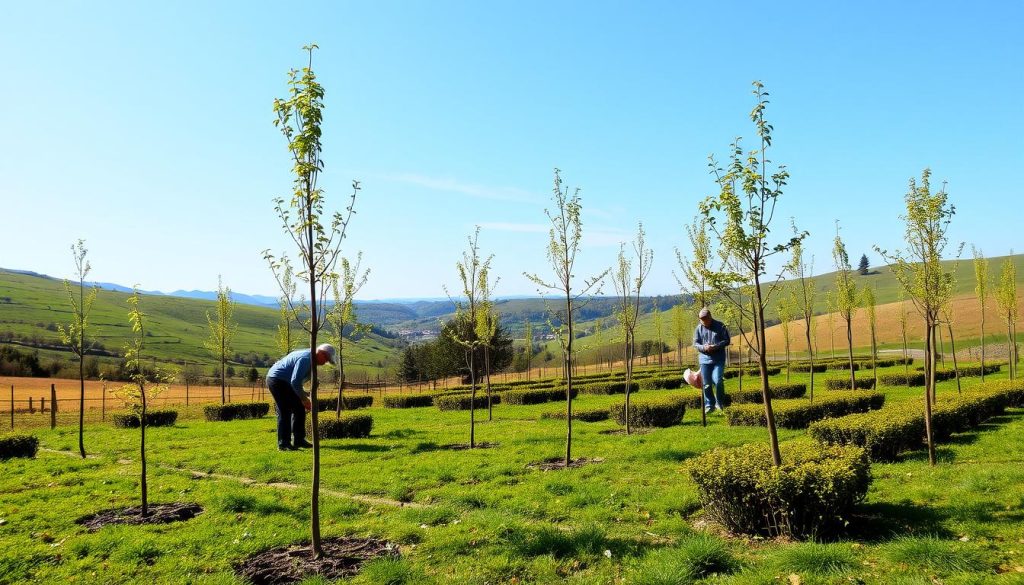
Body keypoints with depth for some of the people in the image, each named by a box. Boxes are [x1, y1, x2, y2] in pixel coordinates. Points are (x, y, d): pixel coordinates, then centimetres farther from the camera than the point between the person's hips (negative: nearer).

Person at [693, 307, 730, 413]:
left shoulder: (720, 326, -3)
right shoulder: (699, 328, 3)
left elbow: (727, 341, -2)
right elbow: (695, 343, 5)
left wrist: (715, 347, -17)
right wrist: (703, 348, -16)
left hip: (719, 359, -2)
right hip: (705, 359, 3)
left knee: (718, 381, -13)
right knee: (706, 384, 4)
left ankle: (720, 403, 9)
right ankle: (709, 405, 18)